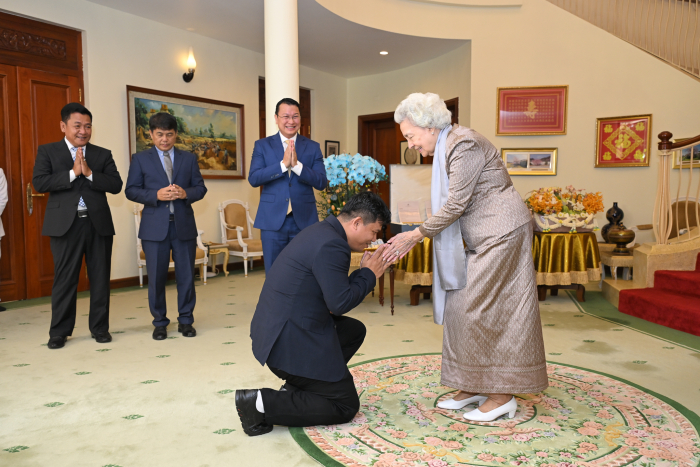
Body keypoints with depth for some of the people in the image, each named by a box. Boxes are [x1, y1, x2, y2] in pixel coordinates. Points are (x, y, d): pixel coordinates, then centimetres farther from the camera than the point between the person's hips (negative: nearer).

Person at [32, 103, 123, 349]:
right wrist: (72, 173, -13)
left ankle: (100, 328, 18)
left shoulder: (102, 154, 10)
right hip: (65, 225, -2)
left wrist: (89, 173, -14)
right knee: (64, 279, 4)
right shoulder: (47, 151, 6)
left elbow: (116, 185, -2)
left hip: (98, 224, 2)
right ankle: (59, 331, 16)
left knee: (100, 278, 6)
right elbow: (39, 183, -7)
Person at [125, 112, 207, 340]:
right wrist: (156, 195, -15)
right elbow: (131, 190, 1)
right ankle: (160, 322, 19)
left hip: (184, 224, 1)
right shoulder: (140, 159, 7)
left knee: (186, 276, 5)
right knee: (156, 277, 4)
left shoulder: (189, 158, 12)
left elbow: (200, 188, 9)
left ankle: (185, 320, 19)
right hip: (155, 226, -1)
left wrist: (185, 193, -13)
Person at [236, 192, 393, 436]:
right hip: (290, 343, -10)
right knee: (346, 406, 3)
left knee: (354, 330, 25)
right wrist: (369, 274, -8)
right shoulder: (331, 245, -22)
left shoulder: (322, 232, 11)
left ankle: (296, 389, 19)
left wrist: (364, 271, 8)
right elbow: (340, 303, -21)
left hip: (276, 329, 10)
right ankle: (261, 403, -5)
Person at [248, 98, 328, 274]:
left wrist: (297, 165, -17)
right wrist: (283, 164, -17)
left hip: (304, 220, 1)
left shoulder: (313, 147, 7)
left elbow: (321, 183, -3)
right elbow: (253, 178, -7)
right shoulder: (262, 145, 6)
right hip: (273, 220, 0)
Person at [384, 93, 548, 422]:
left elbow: (456, 204, -20)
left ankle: (502, 395, 5)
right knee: (460, 305, 8)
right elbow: (447, 205, 13)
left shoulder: (464, 145, -17)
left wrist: (418, 234, -12)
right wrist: (415, 237, 6)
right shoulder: (445, 149, 13)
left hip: (501, 232, -10)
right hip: (481, 239, 10)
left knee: (484, 308, -8)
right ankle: (475, 387, 18)